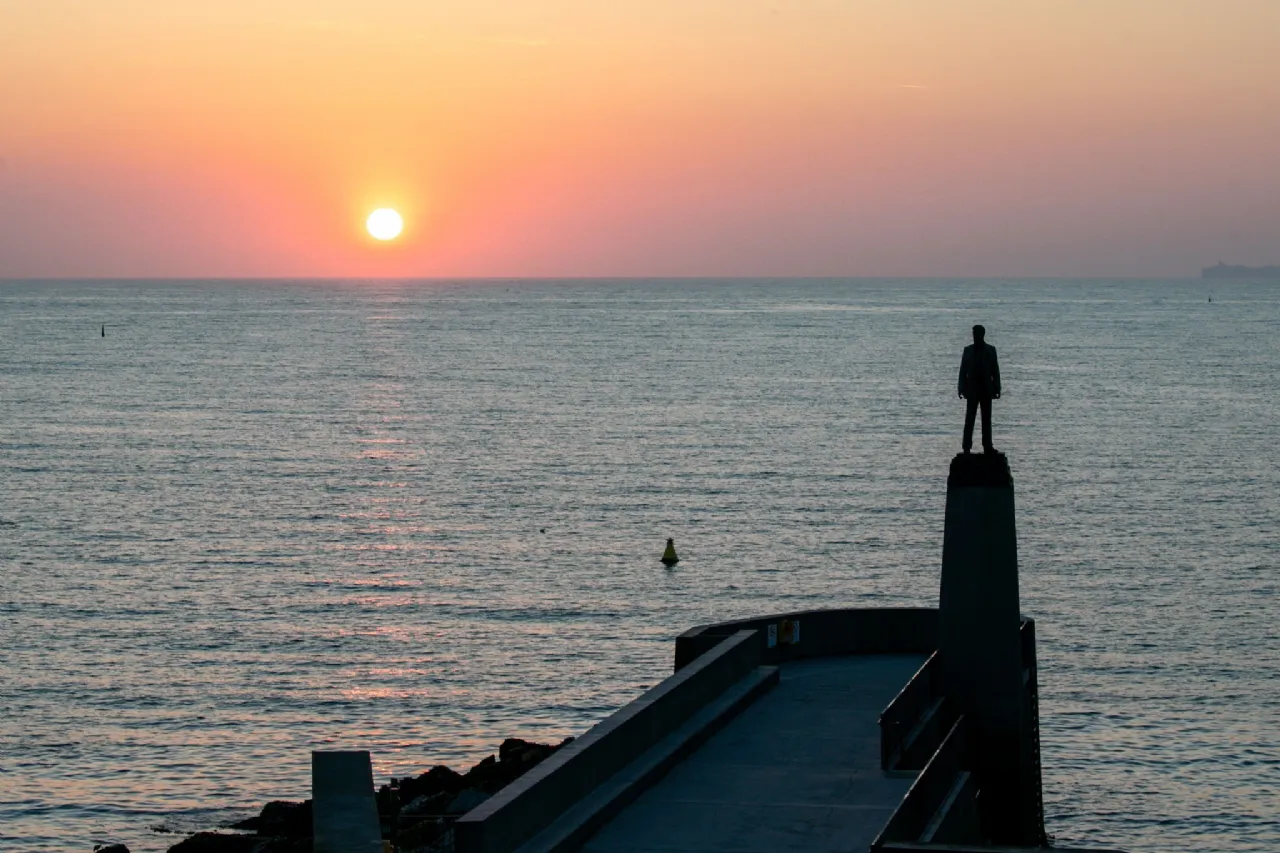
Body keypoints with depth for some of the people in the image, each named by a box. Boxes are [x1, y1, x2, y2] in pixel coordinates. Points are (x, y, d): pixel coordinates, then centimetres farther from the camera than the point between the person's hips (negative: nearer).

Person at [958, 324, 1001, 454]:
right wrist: (962, 389, -2)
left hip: (986, 390, 1)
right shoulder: (968, 350, 4)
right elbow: (963, 370, 4)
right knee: (969, 419, -3)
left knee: (986, 419, 4)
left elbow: (995, 370, 5)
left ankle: (987, 446, 7)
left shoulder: (990, 350, 5)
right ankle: (966, 446, -3)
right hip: (972, 390, -1)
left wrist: (997, 388, 0)